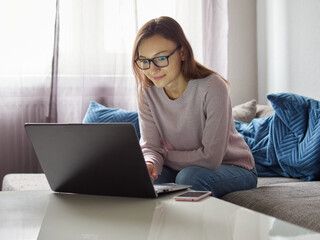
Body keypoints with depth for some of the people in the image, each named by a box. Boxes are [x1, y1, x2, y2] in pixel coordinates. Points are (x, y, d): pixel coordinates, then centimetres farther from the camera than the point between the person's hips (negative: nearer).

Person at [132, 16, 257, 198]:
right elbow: (151, 146, -10)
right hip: (185, 167, 4)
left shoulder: (212, 87, -26)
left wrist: (164, 156, -16)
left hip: (234, 168, -4)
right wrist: (150, 163, -34)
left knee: (189, 177, -34)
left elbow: (211, 158, -26)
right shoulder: (147, 90, -9)